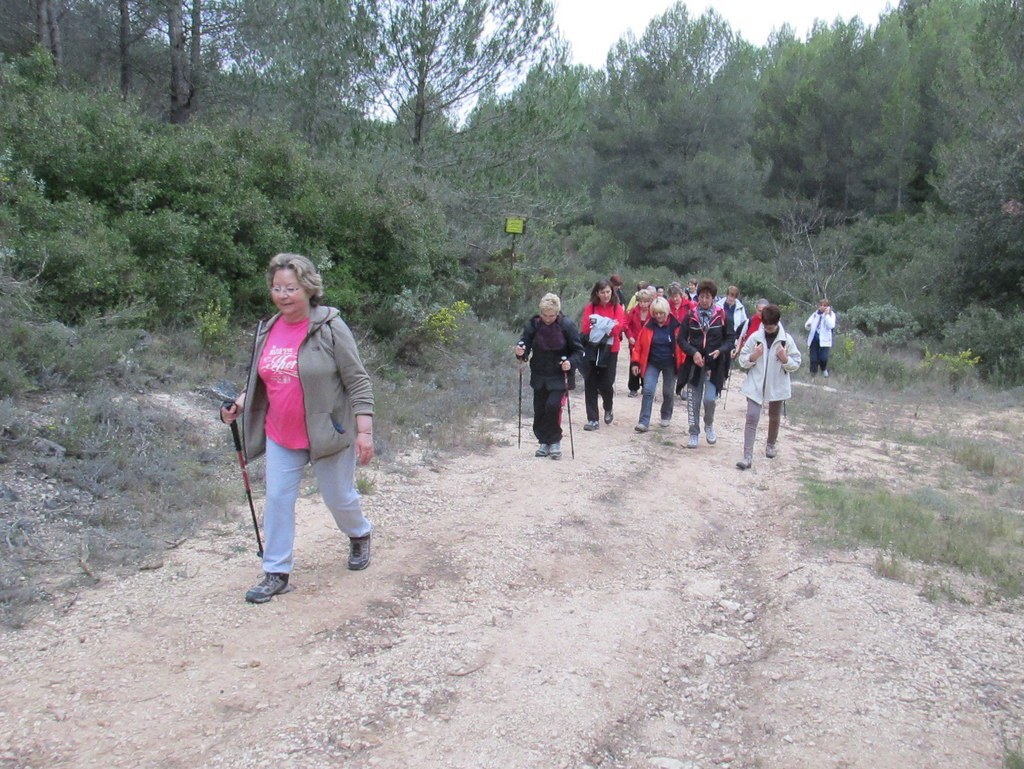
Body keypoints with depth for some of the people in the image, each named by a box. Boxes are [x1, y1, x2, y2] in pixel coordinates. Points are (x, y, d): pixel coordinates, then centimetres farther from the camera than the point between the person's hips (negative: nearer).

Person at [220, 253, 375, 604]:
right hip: (280, 437, 5)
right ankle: (276, 574, 17)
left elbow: (358, 381, -13)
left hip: (327, 435, -5)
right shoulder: (267, 330, 3)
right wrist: (240, 403, -2)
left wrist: (364, 431, -18)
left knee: (338, 497, 12)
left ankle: (359, 536, 43)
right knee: (277, 501, 5)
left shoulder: (330, 328, -14)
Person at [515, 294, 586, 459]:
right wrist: (520, 352, -22)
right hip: (539, 377, 4)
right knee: (539, 410, 7)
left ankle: (555, 441, 2)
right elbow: (525, 344, 1)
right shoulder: (533, 324, -5)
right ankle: (544, 442, 25)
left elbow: (578, 350, -5)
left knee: (553, 405, -17)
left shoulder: (567, 326, -10)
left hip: (560, 376, -3)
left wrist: (571, 362, -24)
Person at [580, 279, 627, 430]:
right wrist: (592, 325, -23)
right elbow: (584, 328, -5)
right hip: (592, 349, 1)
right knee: (590, 384, -2)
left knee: (606, 383, -2)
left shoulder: (617, 308, 1)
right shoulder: (590, 308, 3)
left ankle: (608, 409, 30)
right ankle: (592, 419, 5)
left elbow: (620, 326, -10)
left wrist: (609, 327, -25)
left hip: (609, 350, -1)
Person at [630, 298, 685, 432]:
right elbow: (639, 344, -2)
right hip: (652, 363, 1)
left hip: (670, 364, -1)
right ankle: (644, 422, -11)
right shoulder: (649, 326, -6)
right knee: (648, 391, -11)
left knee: (668, 392, 12)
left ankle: (666, 417, 36)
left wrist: (683, 364, -7)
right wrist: (635, 362, -6)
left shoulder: (675, 326, -11)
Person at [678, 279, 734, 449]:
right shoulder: (691, 315, 0)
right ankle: (694, 433, 20)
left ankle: (709, 425, 19)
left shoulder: (721, 315, -4)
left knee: (709, 399, -11)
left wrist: (720, 350, -14)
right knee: (693, 401, 5)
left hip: (714, 365, -2)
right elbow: (682, 339, 1)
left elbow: (730, 338, 4)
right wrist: (693, 352, -14)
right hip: (694, 364, 2)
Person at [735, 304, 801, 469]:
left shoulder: (787, 339, -7)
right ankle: (747, 457, -12)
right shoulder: (755, 337, -5)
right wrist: (753, 356, -20)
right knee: (752, 418, -10)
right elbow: (742, 361, 0)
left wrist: (785, 359, -22)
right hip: (756, 385, -1)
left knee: (774, 418, 19)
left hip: (777, 386, 1)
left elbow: (796, 364, -3)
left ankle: (771, 445, 44)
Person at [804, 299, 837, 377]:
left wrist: (826, 314, -16)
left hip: (824, 340, -3)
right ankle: (813, 373, 20)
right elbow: (806, 325, 10)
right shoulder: (815, 314, 9)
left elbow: (831, 326, -17)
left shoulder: (831, 314, 0)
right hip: (813, 339, 3)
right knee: (813, 359, 3)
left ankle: (824, 370, 23)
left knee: (823, 358, -9)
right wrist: (808, 325, -15)